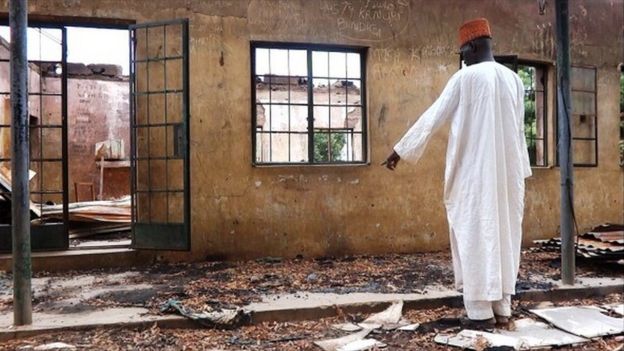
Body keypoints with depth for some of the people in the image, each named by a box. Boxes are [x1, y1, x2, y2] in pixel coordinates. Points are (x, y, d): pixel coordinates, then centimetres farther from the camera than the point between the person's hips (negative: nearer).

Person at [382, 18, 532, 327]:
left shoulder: (465, 77, -7)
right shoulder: (514, 80, 10)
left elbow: (433, 117, -6)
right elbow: (518, 130, 16)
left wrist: (400, 150, 0)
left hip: (474, 172, -6)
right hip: (508, 172, 6)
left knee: (474, 235, 0)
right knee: (504, 234, 9)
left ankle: (481, 310, 3)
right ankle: (502, 307, 14)